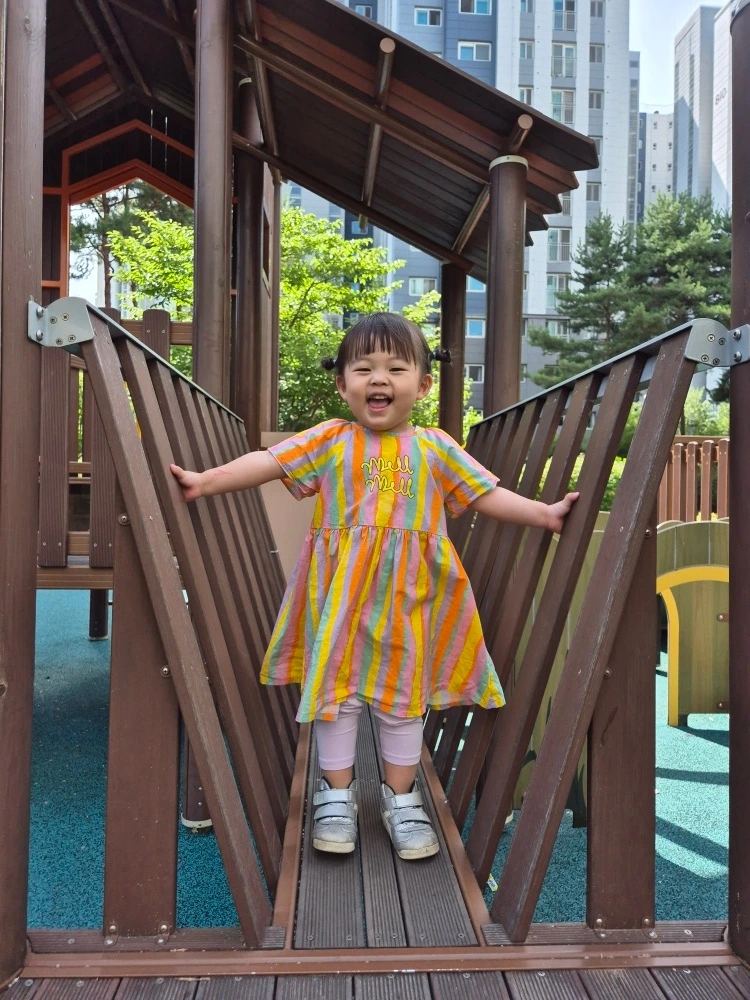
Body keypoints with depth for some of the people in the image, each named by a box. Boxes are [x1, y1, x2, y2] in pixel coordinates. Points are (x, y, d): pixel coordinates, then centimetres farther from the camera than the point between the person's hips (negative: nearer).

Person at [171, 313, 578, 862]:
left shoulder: (435, 447, 4)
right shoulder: (329, 441, 0)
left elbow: (487, 495, 6)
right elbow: (266, 462, -4)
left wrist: (543, 513, -2)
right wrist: (205, 481, -12)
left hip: (408, 600, 1)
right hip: (338, 596, -1)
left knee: (405, 693, 12)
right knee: (336, 687, 8)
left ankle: (401, 796, 29)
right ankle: (337, 793, 26)